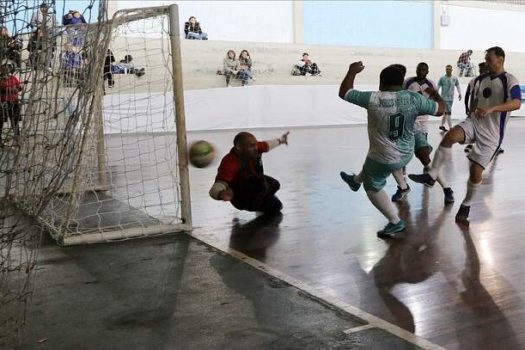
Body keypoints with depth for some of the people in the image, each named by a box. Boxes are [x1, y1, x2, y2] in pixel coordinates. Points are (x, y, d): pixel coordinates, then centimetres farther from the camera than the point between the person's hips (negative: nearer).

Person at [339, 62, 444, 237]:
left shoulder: (373, 98, -19)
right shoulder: (414, 98, -12)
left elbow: (343, 93, -8)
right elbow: (440, 110, 0)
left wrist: (352, 72, 8)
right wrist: (435, 93, 20)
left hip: (385, 158, -5)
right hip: (406, 155, 6)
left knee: (373, 188, 19)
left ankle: (395, 222, 20)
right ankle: (356, 180, 61)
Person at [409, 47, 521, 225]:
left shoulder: (510, 80, -9)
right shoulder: (479, 80, 9)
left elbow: (516, 103, -28)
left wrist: (492, 108, -41)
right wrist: (473, 110, 4)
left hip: (492, 132, -4)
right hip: (474, 122, 4)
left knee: (476, 170, -7)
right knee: (450, 136, -28)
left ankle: (466, 206, 16)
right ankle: (431, 176, -23)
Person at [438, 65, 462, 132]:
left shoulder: (455, 78, 6)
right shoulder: (442, 78, -5)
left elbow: (458, 86, 12)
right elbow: (438, 87, -4)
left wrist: (459, 93, -2)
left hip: (451, 98, 5)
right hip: (444, 98, -5)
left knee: (446, 112, 14)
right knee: (448, 112, -11)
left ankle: (442, 125, 27)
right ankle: (450, 128, -10)